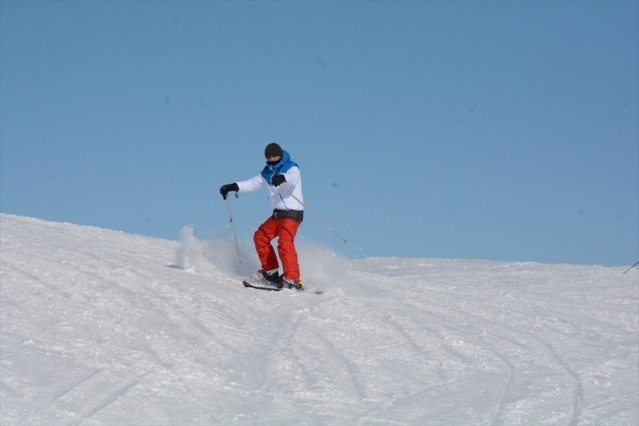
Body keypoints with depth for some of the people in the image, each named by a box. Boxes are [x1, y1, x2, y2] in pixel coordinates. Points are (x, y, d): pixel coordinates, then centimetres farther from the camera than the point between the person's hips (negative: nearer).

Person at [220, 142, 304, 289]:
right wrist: (233, 187, 8)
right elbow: (253, 184, 20)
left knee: (285, 242, -24)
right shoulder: (268, 172, 13)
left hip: (292, 213, -9)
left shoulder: (291, 168, -9)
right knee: (260, 237, 8)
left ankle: (293, 279, -31)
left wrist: (282, 178, -54)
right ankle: (271, 272, 14)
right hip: (278, 213, 9)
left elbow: (292, 178, -32)